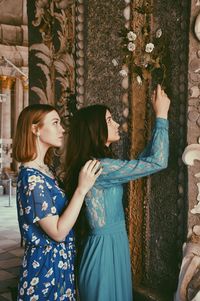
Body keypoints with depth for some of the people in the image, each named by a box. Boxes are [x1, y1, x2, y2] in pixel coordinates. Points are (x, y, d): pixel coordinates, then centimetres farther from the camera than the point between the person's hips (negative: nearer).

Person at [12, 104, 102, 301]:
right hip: (46, 264, -9)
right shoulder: (31, 177, -24)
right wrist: (82, 189, -26)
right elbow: (58, 232, -24)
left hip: (59, 260, 9)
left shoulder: (44, 170, 5)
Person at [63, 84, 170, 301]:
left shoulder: (100, 164, 8)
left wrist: (159, 119, 11)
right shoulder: (100, 167, -23)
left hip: (112, 242, 10)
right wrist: (161, 115, -12)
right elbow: (158, 162, -21)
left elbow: (142, 161, 16)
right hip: (105, 246, -10)